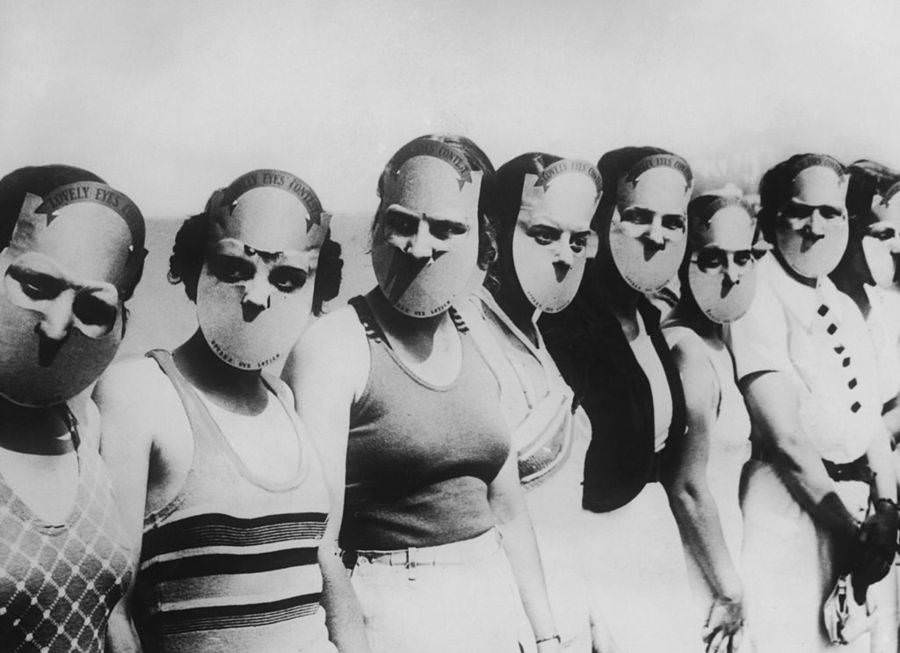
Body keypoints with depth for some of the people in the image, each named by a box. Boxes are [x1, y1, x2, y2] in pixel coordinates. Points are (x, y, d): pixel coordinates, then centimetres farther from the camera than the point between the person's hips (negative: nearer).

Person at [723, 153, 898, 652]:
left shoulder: (845, 307, 12)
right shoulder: (757, 298, -14)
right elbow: (784, 435, -19)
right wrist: (852, 526, -17)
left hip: (857, 501, 7)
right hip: (794, 502, -7)